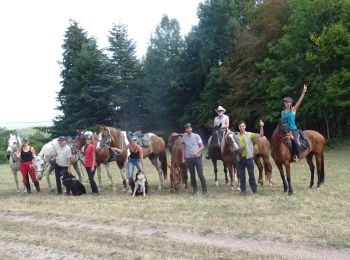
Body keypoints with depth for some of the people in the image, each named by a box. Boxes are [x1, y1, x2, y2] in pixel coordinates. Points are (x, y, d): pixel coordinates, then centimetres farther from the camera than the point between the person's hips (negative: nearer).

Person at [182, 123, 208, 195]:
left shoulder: (196, 136, -3)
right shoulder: (184, 137, 4)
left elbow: (202, 146, -2)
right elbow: (183, 148, 11)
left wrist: (197, 151, -19)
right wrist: (183, 158, 7)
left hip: (197, 157, -2)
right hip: (189, 159, 3)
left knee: (200, 174, -6)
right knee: (192, 175, 9)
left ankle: (204, 189, 3)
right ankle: (194, 189, 21)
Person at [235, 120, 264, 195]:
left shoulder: (250, 135, 0)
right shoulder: (236, 137, 5)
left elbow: (261, 135, -7)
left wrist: (261, 127, -21)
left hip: (248, 157, -2)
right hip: (240, 158, 2)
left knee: (251, 174, 2)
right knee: (241, 175, 7)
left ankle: (255, 190, 11)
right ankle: (243, 190, 16)